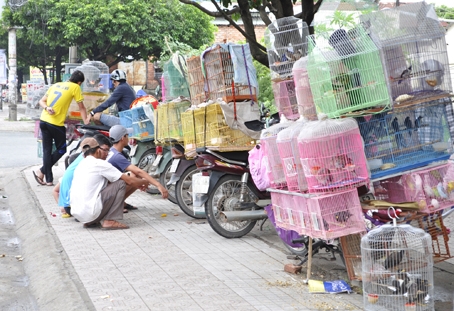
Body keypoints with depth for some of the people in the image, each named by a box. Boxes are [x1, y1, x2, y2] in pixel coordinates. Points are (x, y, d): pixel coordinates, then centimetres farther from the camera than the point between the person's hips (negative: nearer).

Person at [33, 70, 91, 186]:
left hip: (43, 121, 6)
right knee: (61, 150, 12)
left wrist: (47, 108, -4)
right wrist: (86, 121, 12)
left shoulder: (56, 85, 16)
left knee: (46, 150, 11)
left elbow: (41, 101, 12)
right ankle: (41, 171, 6)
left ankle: (48, 179, 12)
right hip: (56, 124, -6)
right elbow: (81, 107, 1)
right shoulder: (75, 87, -1)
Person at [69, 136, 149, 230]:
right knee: (121, 183, 0)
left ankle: (89, 222, 18)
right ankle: (110, 221, -5)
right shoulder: (99, 163, -6)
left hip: (76, 213, 9)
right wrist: (144, 182, 18)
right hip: (90, 213, -9)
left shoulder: (81, 165, 19)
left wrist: (136, 184, 29)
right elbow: (130, 180, -4)